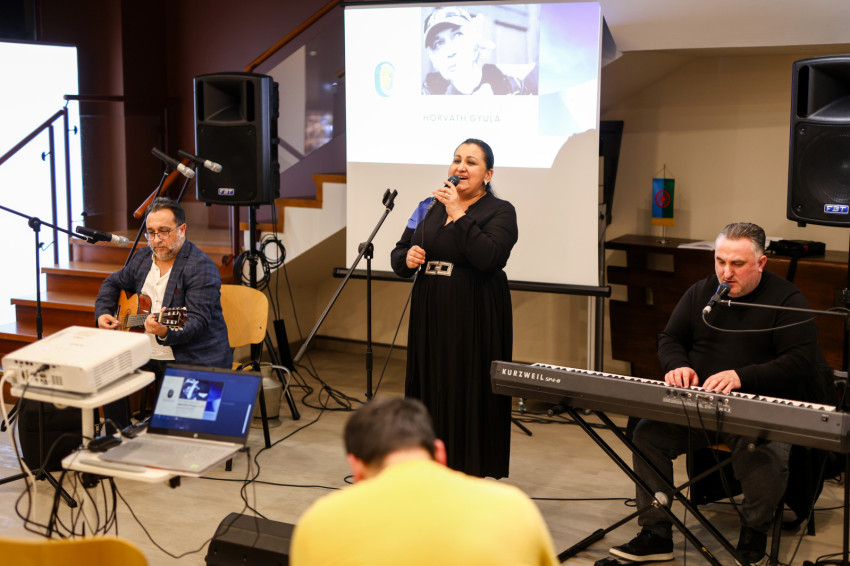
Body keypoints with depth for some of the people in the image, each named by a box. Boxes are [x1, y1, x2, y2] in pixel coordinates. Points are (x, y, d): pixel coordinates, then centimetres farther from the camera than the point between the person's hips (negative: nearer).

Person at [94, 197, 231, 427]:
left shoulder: (201, 268, -15)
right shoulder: (143, 258, 11)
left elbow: (198, 322, -23)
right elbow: (113, 283, 28)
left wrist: (166, 332, -41)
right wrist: (103, 313, 11)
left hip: (194, 359, -8)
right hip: (149, 355, 8)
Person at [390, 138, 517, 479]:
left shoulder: (500, 212, -3)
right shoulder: (429, 207, 13)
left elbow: (488, 258, -21)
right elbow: (398, 256, 15)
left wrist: (458, 214, -17)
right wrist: (406, 259, -8)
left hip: (475, 320, -5)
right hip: (430, 315, 5)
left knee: (470, 393, -2)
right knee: (430, 389, 9)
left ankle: (470, 471, 9)